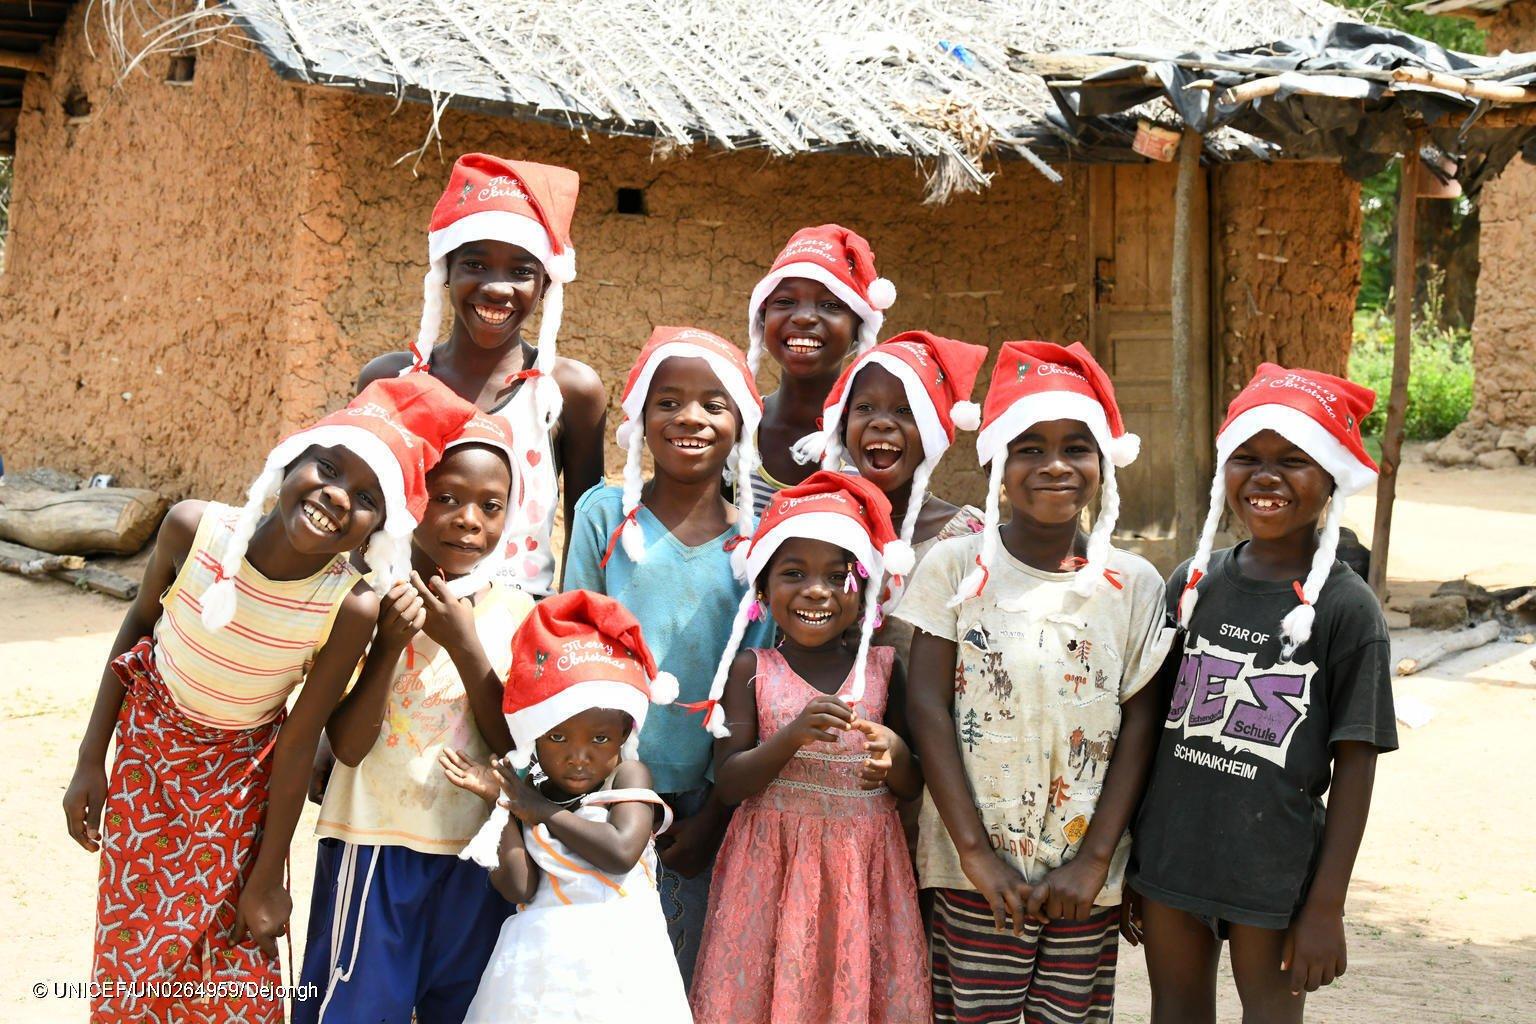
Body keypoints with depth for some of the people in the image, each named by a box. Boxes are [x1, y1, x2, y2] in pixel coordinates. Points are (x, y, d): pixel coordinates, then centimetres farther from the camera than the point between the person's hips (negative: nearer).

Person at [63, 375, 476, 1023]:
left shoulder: (350, 610, -28)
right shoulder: (194, 528, -26)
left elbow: (298, 744, -17)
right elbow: (140, 620, -6)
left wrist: (267, 879, -8)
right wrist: (90, 761, -2)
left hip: (239, 782, -1)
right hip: (147, 746, 1)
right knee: (133, 950, 12)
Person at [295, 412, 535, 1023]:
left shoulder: (514, 611, -1)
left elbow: (514, 744, -8)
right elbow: (348, 745, -12)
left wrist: (464, 645, -18)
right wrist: (390, 643, -24)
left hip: (474, 857, 3)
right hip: (373, 850, -2)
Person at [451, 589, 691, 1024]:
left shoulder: (629, 776, 0)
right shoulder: (522, 792, 5)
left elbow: (621, 851, -18)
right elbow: (519, 887, -7)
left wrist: (545, 811, -10)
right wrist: (504, 805, -4)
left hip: (618, 955, -2)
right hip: (541, 959, 2)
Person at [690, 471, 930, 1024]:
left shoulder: (882, 667, 2)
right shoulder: (751, 669, -1)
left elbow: (913, 786, 6)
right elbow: (728, 783, -7)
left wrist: (894, 755, -16)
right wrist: (792, 736, -22)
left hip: (864, 867, 1)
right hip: (772, 864, -1)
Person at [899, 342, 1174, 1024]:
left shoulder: (1135, 585, 2)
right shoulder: (957, 568, -3)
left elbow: (1140, 726, 1)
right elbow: (927, 709, -7)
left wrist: (1095, 859, -7)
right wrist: (976, 851, -11)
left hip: (1088, 877, 2)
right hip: (974, 870, -2)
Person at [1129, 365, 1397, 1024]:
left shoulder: (1346, 608, -9)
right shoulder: (1192, 583, 2)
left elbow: (1354, 765, -8)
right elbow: (1152, 722, 8)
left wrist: (1327, 906, -9)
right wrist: (1127, 865, 11)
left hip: (1273, 872, -4)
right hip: (1168, 861, 4)